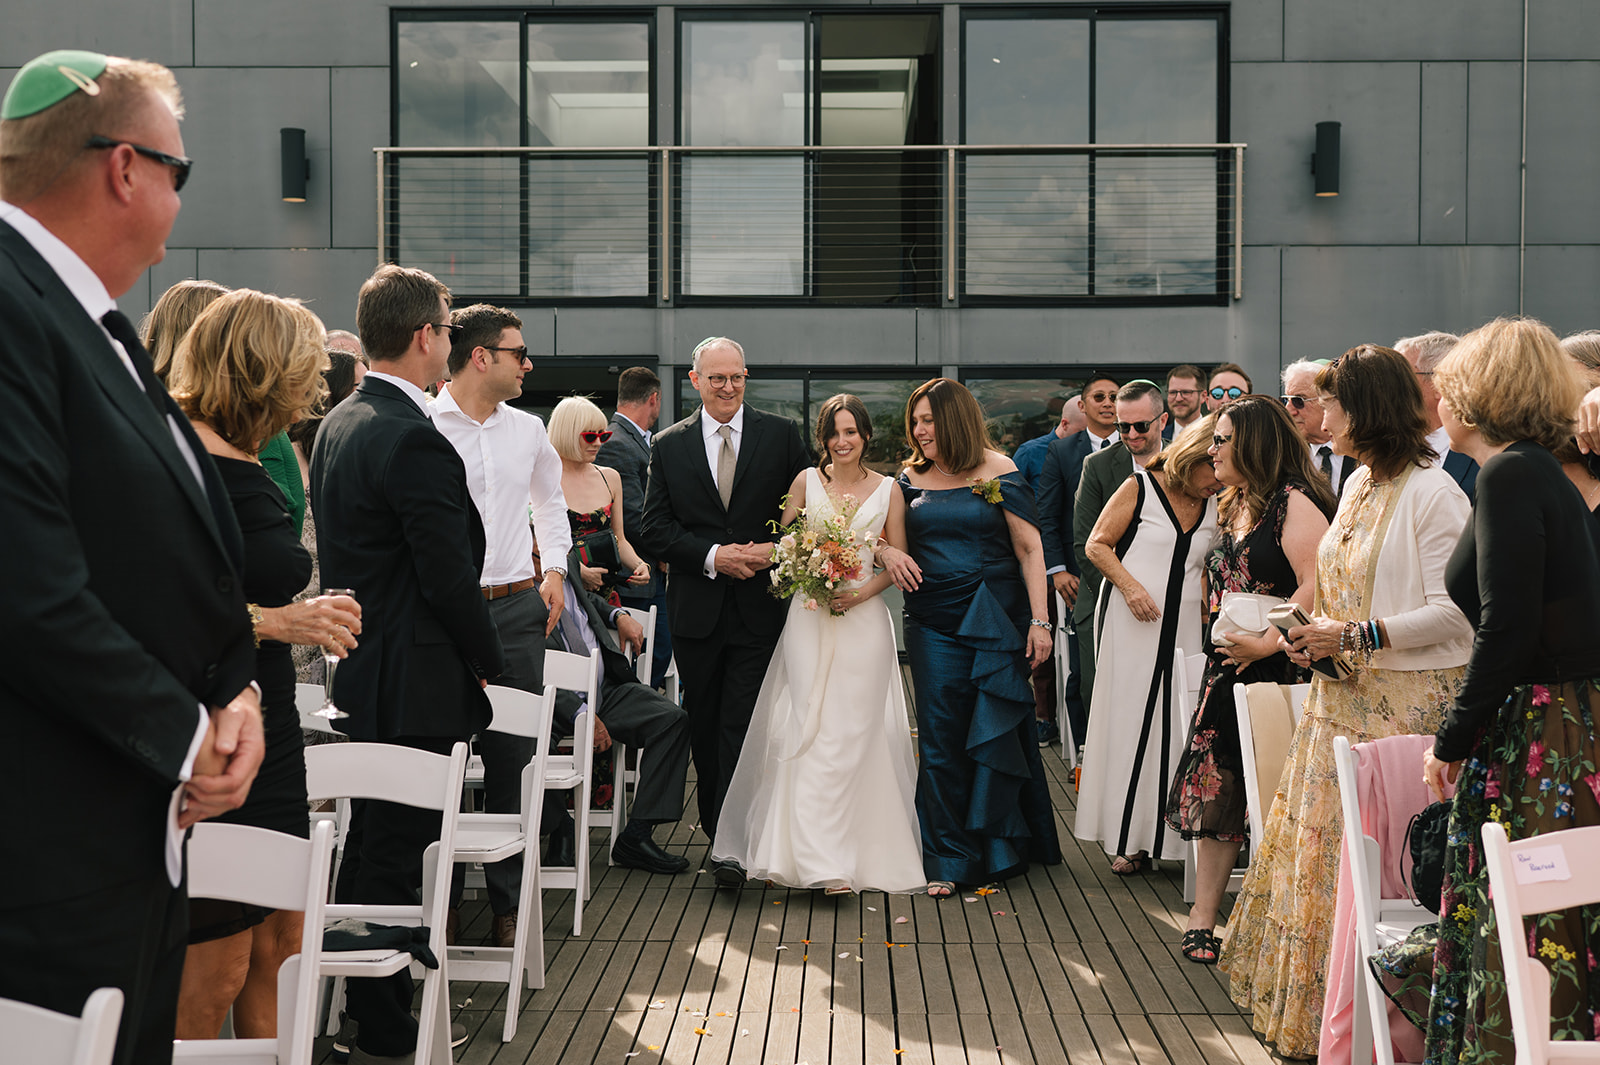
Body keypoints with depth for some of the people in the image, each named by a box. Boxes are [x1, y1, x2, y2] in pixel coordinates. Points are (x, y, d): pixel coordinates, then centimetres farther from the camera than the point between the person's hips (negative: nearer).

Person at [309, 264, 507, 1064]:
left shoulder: (337, 424, 9)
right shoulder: (414, 440, -21)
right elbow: (450, 576, -21)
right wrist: (488, 661, -6)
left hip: (357, 674, 10)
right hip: (415, 683, -10)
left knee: (366, 841, 19)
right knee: (397, 855, 0)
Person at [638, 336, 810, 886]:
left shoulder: (781, 435, 4)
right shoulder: (668, 445, 6)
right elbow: (653, 531, 1)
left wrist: (778, 550, -14)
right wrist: (714, 556, -13)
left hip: (759, 609, -2)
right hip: (696, 611, 2)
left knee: (741, 727, -7)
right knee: (705, 729, 12)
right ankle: (717, 833, 26)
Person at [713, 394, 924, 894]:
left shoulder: (887, 489, 6)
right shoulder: (807, 481, 6)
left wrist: (863, 591, -9)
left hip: (863, 618, 0)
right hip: (810, 618, 0)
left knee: (853, 733, -2)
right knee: (811, 731, -7)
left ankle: (858, 854, 6)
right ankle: (821, 861, -5)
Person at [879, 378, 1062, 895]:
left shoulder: (999, 473, -2)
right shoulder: (911, 476, 9)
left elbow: (1029, 549, -3)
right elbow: (884, 534, 15)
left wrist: (1039, 620, -9)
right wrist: (887, 552, -10)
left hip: (996, 619, -3)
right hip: (933, 623, 3)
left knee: (997, 731, 4)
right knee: (940, 736, 1)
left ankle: (999, 847, 20)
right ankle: (947, 858, 9)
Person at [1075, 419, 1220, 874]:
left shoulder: (1217, 508, 10)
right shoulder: (1141, 487, -1)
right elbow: (1097, 545, -2)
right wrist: (1130, 585, -14)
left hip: (1187, 627, 4)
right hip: (1132, 623, -4)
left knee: (1180, 723, 0)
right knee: (1131, 720, -1)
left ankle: (1173, 833, 9)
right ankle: (1130, 839, 7)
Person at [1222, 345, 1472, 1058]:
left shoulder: (1432, 492, -15)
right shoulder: (1359, 484, 13)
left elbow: (1452, 611, -19)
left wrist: (1354, 636, -19)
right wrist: (1319, 633, 4)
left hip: (1404, 703, -9)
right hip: (1344, 697, 9)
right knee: (1318, 846, 13)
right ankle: (1307, 1006, 24)